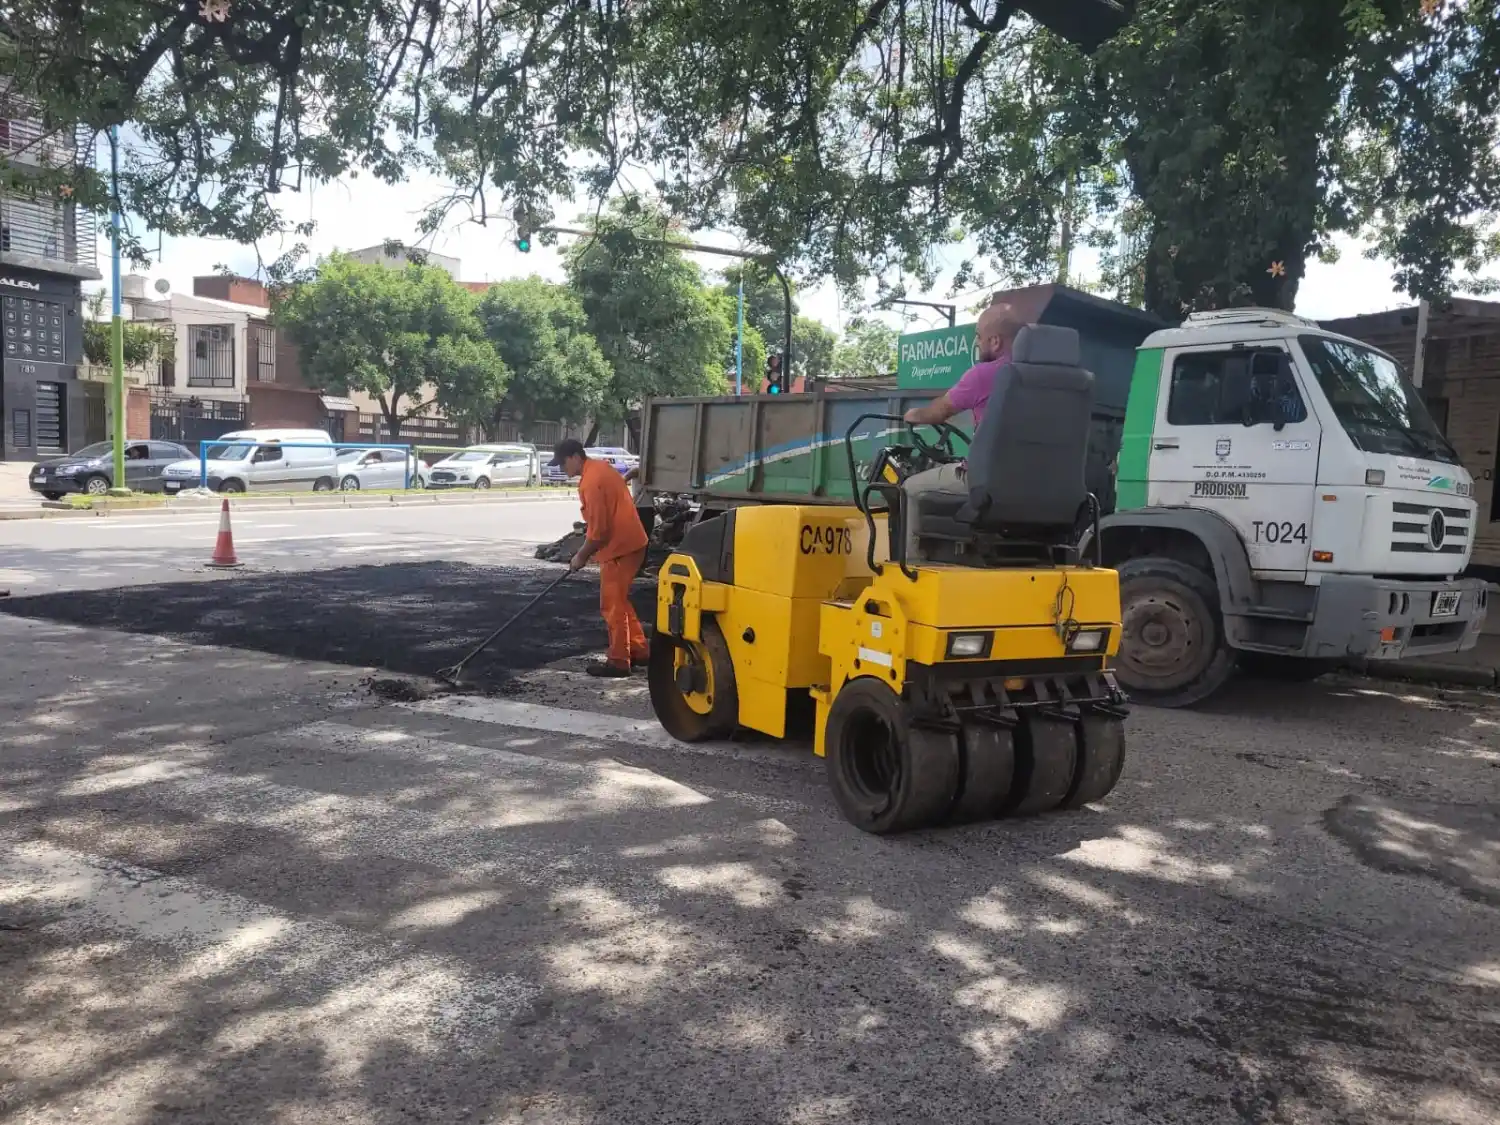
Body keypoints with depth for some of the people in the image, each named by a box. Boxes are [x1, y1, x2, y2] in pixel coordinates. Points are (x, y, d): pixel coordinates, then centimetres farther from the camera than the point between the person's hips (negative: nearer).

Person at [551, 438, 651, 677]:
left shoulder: (590, 482, -20)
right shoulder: (601, 467, 11)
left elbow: (598, 529, -20)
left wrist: (582, 556, -8)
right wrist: (588, 526, 19)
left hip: (620, 547, -10)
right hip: (629, 542, 10)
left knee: (612, 605, -1)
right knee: (619, 601, 18)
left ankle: (618, 661, 6)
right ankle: (638, 650, 24)